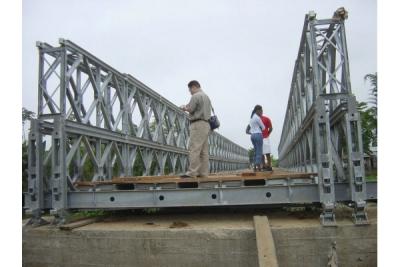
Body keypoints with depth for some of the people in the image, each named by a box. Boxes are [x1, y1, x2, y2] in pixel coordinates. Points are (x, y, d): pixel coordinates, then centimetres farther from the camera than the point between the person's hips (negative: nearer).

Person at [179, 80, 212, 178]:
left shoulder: (195, 96, -7)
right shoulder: (206, 96, 23)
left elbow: (190, 109, -12)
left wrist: (184, 107, 8)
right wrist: (188, 107, 19)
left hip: (198, 124, -10)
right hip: (206, 124, 10)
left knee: (194, 149, -12)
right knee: (204, 150, 6)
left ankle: (192, 172, -15)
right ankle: (203, 172, 6)